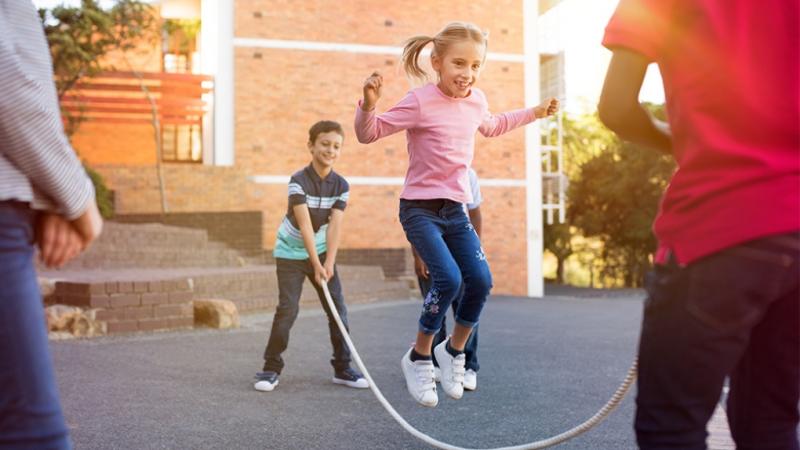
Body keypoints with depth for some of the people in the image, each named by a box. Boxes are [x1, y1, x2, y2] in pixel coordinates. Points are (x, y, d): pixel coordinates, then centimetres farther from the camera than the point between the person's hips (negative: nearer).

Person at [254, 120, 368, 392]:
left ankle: (342, 368, 13)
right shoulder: (298, 181, -19)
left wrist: (328, 263, -25)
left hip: (321, 251, 4)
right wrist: (316, 265, -29)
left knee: (338, 309, 1)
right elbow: (304, 225, -25)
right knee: (287, 309, -11)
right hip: (291, 253, -4)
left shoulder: (341, 185, -7)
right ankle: (271, 368, 2)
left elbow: (335, 226, -15)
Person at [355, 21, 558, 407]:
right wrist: (368, 104, -33)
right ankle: (419, 358, 1)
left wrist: (534, 112, 30)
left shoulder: (476, 100, 5)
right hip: (420, 208, -6)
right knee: (448, 279, -21)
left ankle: (454, 351, 19)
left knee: (481, 281, -5)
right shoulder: (420, 102, -15)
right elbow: (369, 133, -13)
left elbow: (492, 126, 29)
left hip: (456, 209, 6)